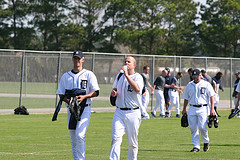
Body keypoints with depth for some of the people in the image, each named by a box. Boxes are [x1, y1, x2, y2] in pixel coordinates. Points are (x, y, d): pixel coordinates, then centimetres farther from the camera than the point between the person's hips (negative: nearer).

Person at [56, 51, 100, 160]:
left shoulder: (89, 74, 4)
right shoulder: (65, 76, 14)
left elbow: (96, 92, -2)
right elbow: (60, 94, 10)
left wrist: (84, 96, -19)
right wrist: (68, 100, -11)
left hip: (84, 109, -4)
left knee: (80, 135, -20)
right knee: (73, 139, 6)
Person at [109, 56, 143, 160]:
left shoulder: (138, 77, -3)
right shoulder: (119, 76, 14)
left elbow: (137, 89, -24)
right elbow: (114, 90, 25)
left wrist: (126, 75, -23)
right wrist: (113, 93, 0)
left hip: (133, 113, -3)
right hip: (119, 112, 3)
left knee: (133, 143, 4)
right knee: (116, 138, -12)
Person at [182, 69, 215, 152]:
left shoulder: (206, 84, 1)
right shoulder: (189, 85, 12)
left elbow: (212, 96, 0)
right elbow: (186, 98, 19)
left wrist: (212, 109, -8)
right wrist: (184, 109, 14)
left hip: (202, 108, -4)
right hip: (192, 108, 4)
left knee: (202, 127, -15)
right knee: (193, 128, -1)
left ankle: (206, 141, 10)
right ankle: (196, 146, 5)